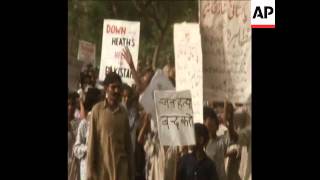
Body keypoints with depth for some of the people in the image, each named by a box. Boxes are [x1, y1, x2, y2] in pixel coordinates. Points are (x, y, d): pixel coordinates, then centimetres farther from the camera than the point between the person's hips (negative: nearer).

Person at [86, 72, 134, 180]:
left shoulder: (123, 112, 10)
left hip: (120, 166, 2)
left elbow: (128, 143, 12)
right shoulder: (97, 110, 1)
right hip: (102, 165, -2)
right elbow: (92, 141, -1)